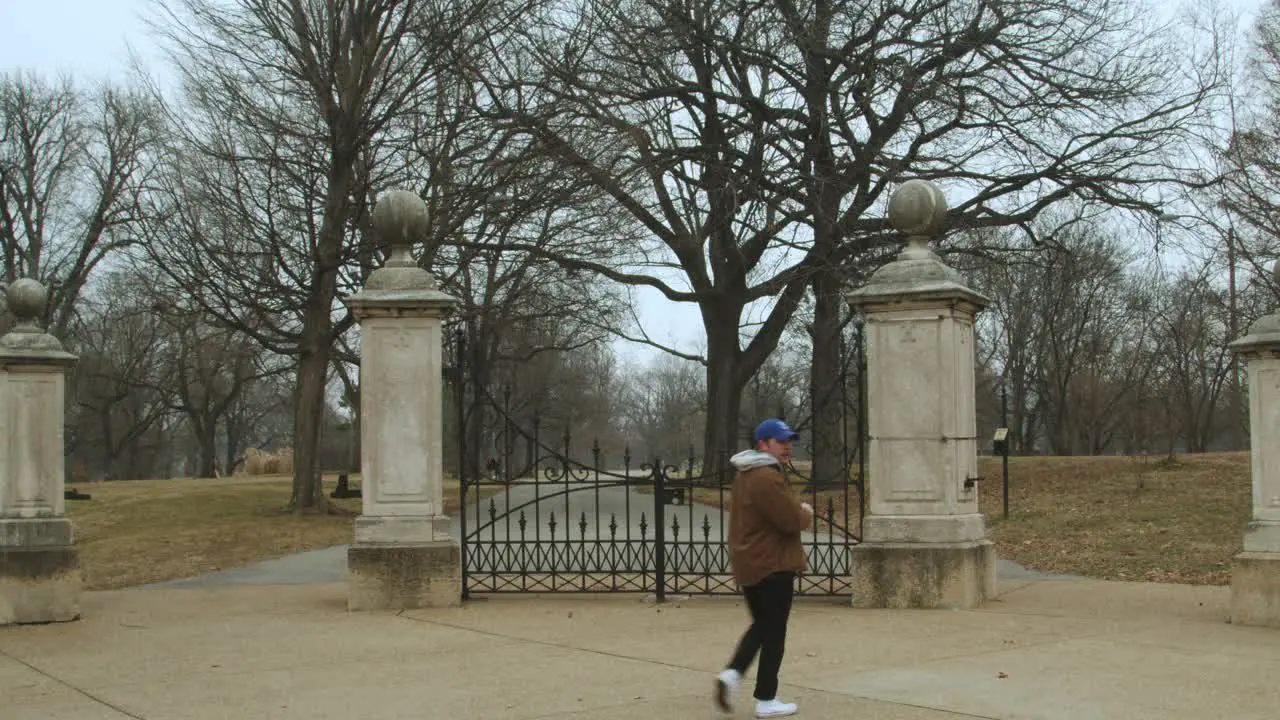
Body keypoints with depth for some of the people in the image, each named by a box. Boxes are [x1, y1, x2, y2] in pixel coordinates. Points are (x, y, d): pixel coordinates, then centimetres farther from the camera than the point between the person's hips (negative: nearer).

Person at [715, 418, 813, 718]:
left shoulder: (746, 474, 14)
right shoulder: (767, 478, -20)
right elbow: (793, 520, -22)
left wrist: (797, 510, 8)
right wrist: (806, 513, 0)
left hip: (749, 565, 9)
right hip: (773, 566, -9)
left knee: (761, 625, 21)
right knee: (774, 632, 1)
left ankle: (732, 673, 4)